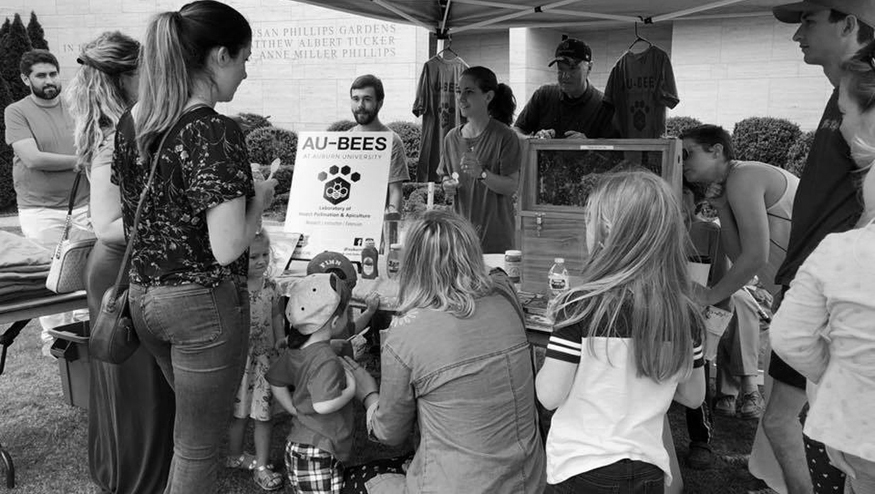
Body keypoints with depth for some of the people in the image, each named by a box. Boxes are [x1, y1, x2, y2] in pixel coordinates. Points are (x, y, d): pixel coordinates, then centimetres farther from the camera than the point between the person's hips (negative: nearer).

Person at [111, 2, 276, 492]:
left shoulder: (131, 123, 2)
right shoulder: (217, 132, -21)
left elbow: (119, 223, 12)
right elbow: (226, 248, -25)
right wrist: (258, 198, -7)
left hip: (144, 297, 8)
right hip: (204, 303, -8)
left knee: (193, 420, 27)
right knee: (198, 445, 10)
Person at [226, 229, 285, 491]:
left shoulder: (270, 286, 0)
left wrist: (280, 338, 2)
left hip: (264, 358, 3)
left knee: (262, 414, 7)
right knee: (239, 412, 13)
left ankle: (261, 465, 19)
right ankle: (234, 455, 36)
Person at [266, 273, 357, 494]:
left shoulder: (295, 350, 6)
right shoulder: (326, 360, -23)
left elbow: (276, 381, 18)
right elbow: (323, 405, -32)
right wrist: (351, 389, -17)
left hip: (299, 445, 9)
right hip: (317, 455, -9)